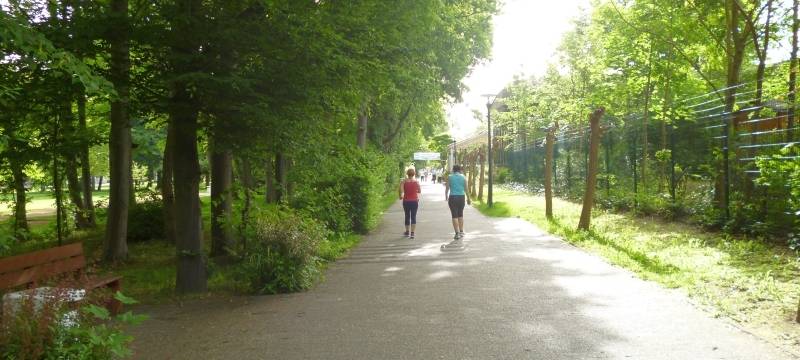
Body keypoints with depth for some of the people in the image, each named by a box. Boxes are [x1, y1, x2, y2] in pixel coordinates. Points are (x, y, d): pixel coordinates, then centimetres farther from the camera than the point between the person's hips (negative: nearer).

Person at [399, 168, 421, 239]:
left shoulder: (404, 181, -6)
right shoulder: (416, 182, -3)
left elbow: (400, 190, -16)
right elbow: (419, 191, 5)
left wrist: (401, 196, 3)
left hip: (406, 201, 0)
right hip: (415, 201, 0)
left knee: (407, 216, 14)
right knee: (413, 217, 2)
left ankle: (407, 232, 26)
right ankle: (412, 233, -7)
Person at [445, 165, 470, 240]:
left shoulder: (450, 177, -1)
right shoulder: (463, 177, 3)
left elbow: (447, 188, 0)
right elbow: (466, 189, 3)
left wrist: (446, 197, 16)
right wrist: (468, 198, 14)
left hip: (453, 197, -2)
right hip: (461, 197, 2)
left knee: (454, 216, 0)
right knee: (460, 215, 18)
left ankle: (457, 234, -5)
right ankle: (461, 232, 21)